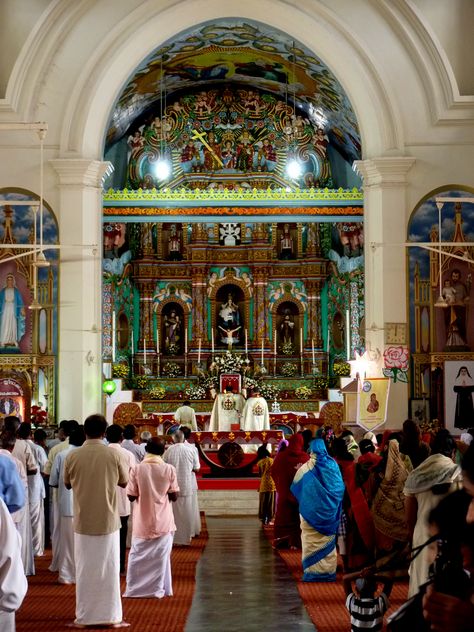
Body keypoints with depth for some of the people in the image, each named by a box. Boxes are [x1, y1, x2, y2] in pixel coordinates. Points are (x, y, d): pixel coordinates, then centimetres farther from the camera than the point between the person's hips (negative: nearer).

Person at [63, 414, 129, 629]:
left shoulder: (72, 456, -7)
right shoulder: (113, 455, -9)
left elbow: (67, 484, 9)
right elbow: (124, 482, 5)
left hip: (83, 522, 1)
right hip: (108, 521, 0)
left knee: (85, 570, 10)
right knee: (109, 569, 9)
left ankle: (84, 617, 14)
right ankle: (111, 616, 12)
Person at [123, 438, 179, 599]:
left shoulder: (137, 469, -10)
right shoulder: (169, 469, -8)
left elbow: (131, 496, -7)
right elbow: (174, 496, -4)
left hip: (142, 521, 0)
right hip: (163, 521, 0)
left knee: (138, 555, 14)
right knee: (160, 556, 12)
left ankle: (133, 589, 18)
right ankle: (158, 589, 15)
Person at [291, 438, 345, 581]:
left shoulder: (306, 467, -11)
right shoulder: (333, 465, -4)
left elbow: (295, 486, 1)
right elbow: (340, 488, 2)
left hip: (312, 511, -3)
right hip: (328, 511, 3)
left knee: (312, 542, 4)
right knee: (328, 541, 12)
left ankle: (313, 572, 4)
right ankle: (328, 571, 14)